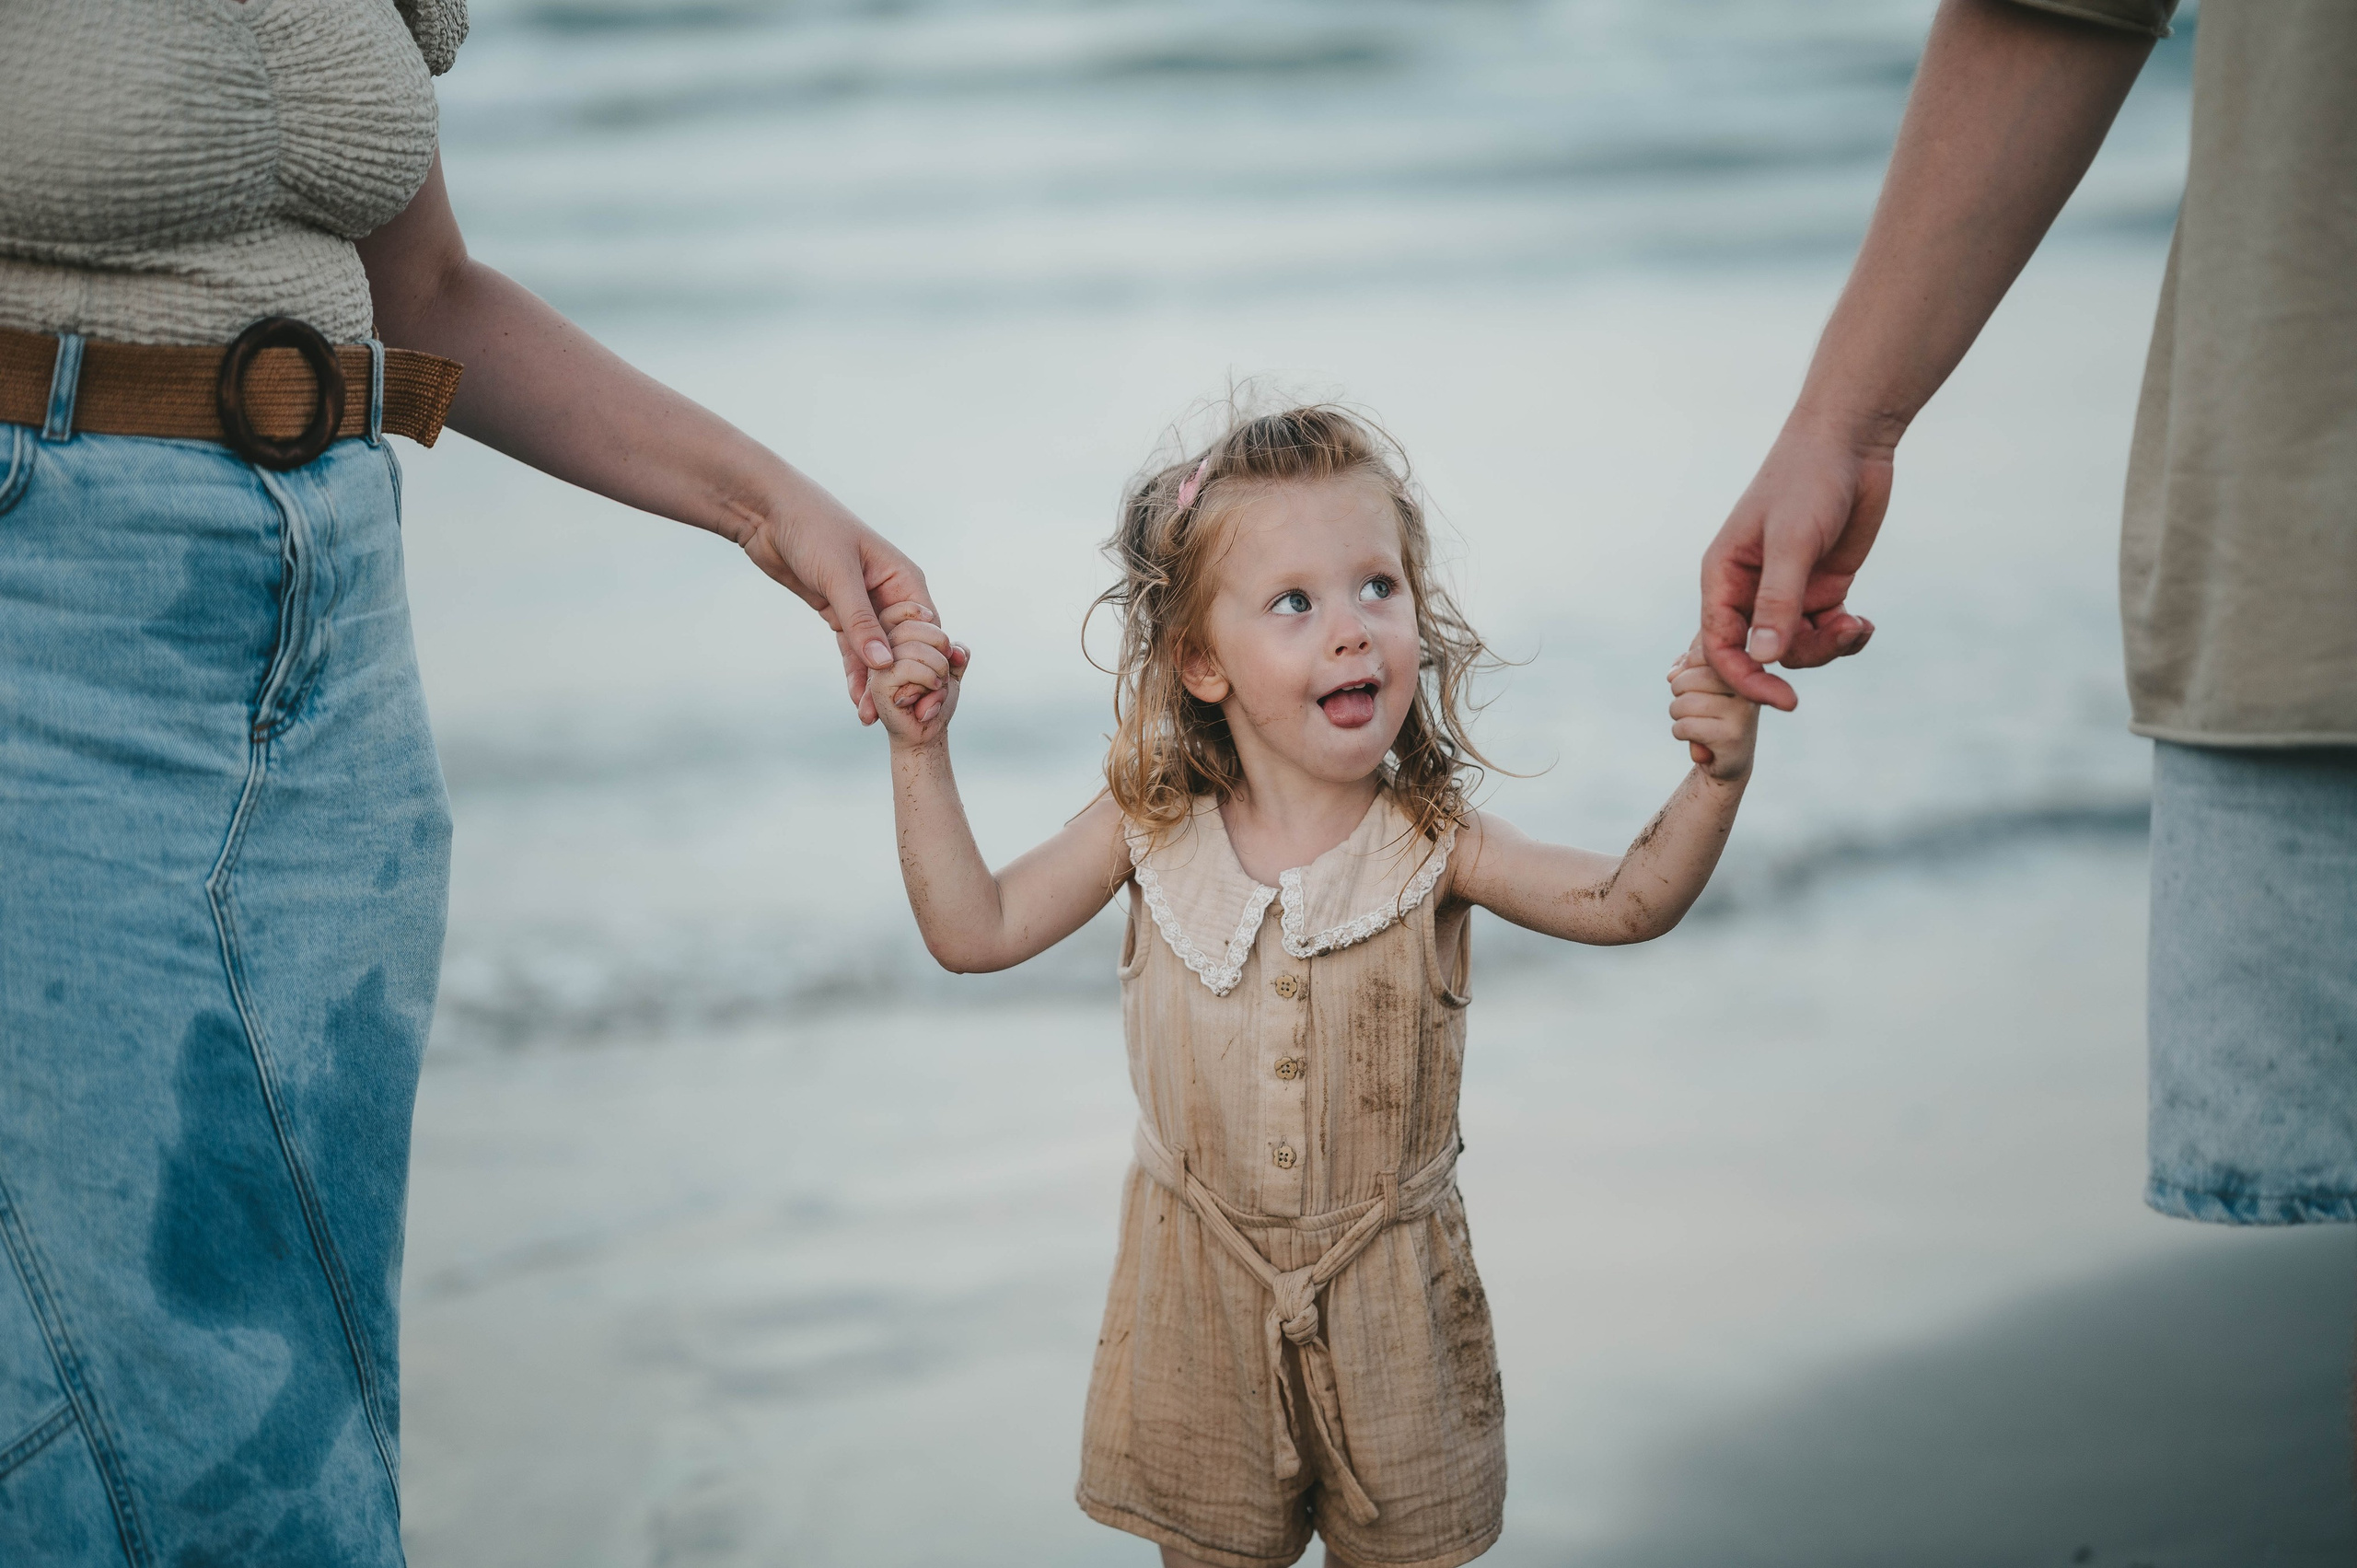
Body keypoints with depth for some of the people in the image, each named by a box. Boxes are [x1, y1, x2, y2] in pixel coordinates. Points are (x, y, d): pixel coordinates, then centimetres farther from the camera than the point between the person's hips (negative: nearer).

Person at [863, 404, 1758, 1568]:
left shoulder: (1429, 844, -14)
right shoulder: (1153, 829, -10)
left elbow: (1629, 901, -16)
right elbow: (975, 930, -5)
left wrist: (1714, 781, -34)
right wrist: (922, 754, -14)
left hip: (1389, 1295, -1)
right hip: (1202, 1293, 1)